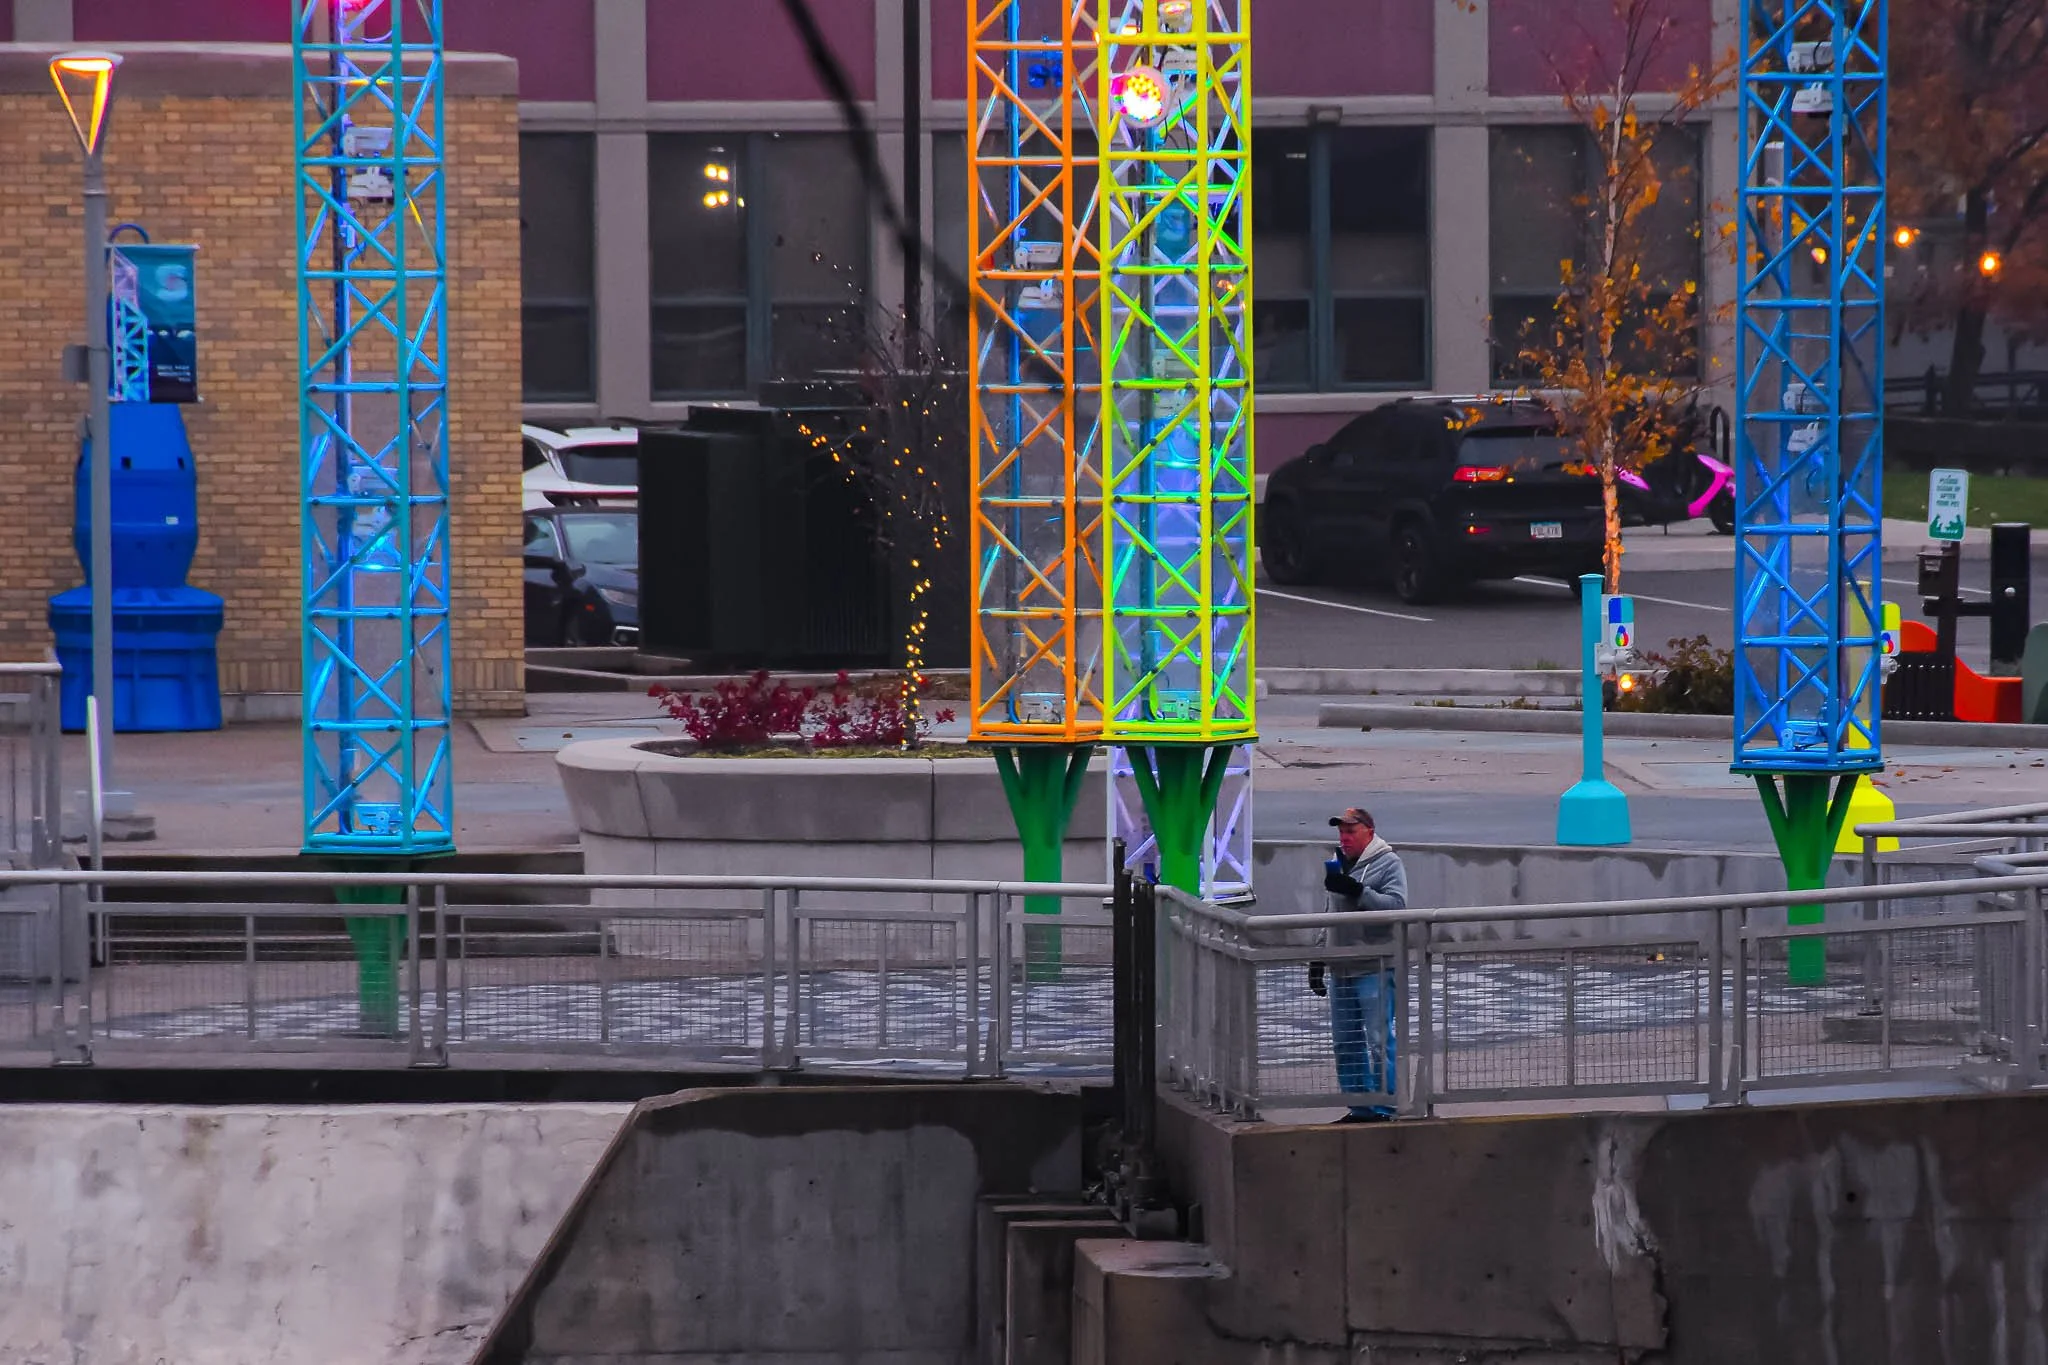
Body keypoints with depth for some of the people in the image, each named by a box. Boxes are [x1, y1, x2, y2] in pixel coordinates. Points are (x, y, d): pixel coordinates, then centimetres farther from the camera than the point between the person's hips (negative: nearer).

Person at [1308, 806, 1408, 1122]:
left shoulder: (1388, 863, -4)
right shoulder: (1339, 863, 18)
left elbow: (1396, 905, -19)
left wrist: (1355, 891, -25)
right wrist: (1318, 959, 24)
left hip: (1375, 969, -8)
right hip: (1340, 970, 8)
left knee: (1379, 1041, -8)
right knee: (1345, 1043, 9)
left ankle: (1385, 1108, -4)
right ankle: (1359, 1108, 17)